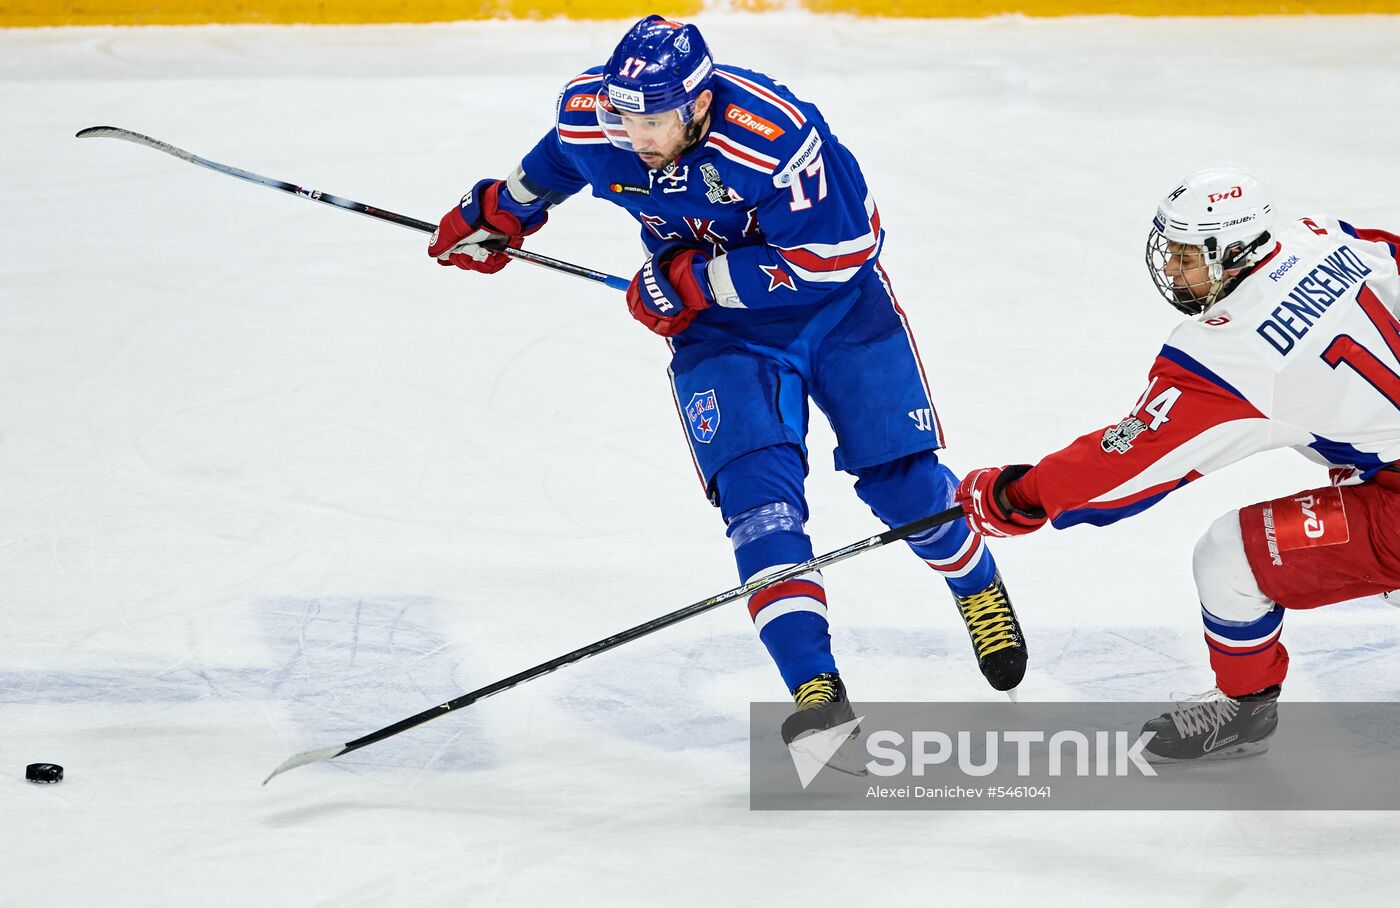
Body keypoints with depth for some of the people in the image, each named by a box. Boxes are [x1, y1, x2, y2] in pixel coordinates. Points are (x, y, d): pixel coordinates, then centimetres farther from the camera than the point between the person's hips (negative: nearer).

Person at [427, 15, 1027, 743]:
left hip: (835, 297, -3)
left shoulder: (773, 132, -35)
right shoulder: (589, 115, -19)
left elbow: (828, 256, -30)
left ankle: (978, 589, 31)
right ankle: (813, 684, -20)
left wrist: (689, 280, -27)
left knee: (899, 476, -1)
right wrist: (499, 211, 18)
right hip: (718, 326, 3)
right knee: (757, 491, -17)